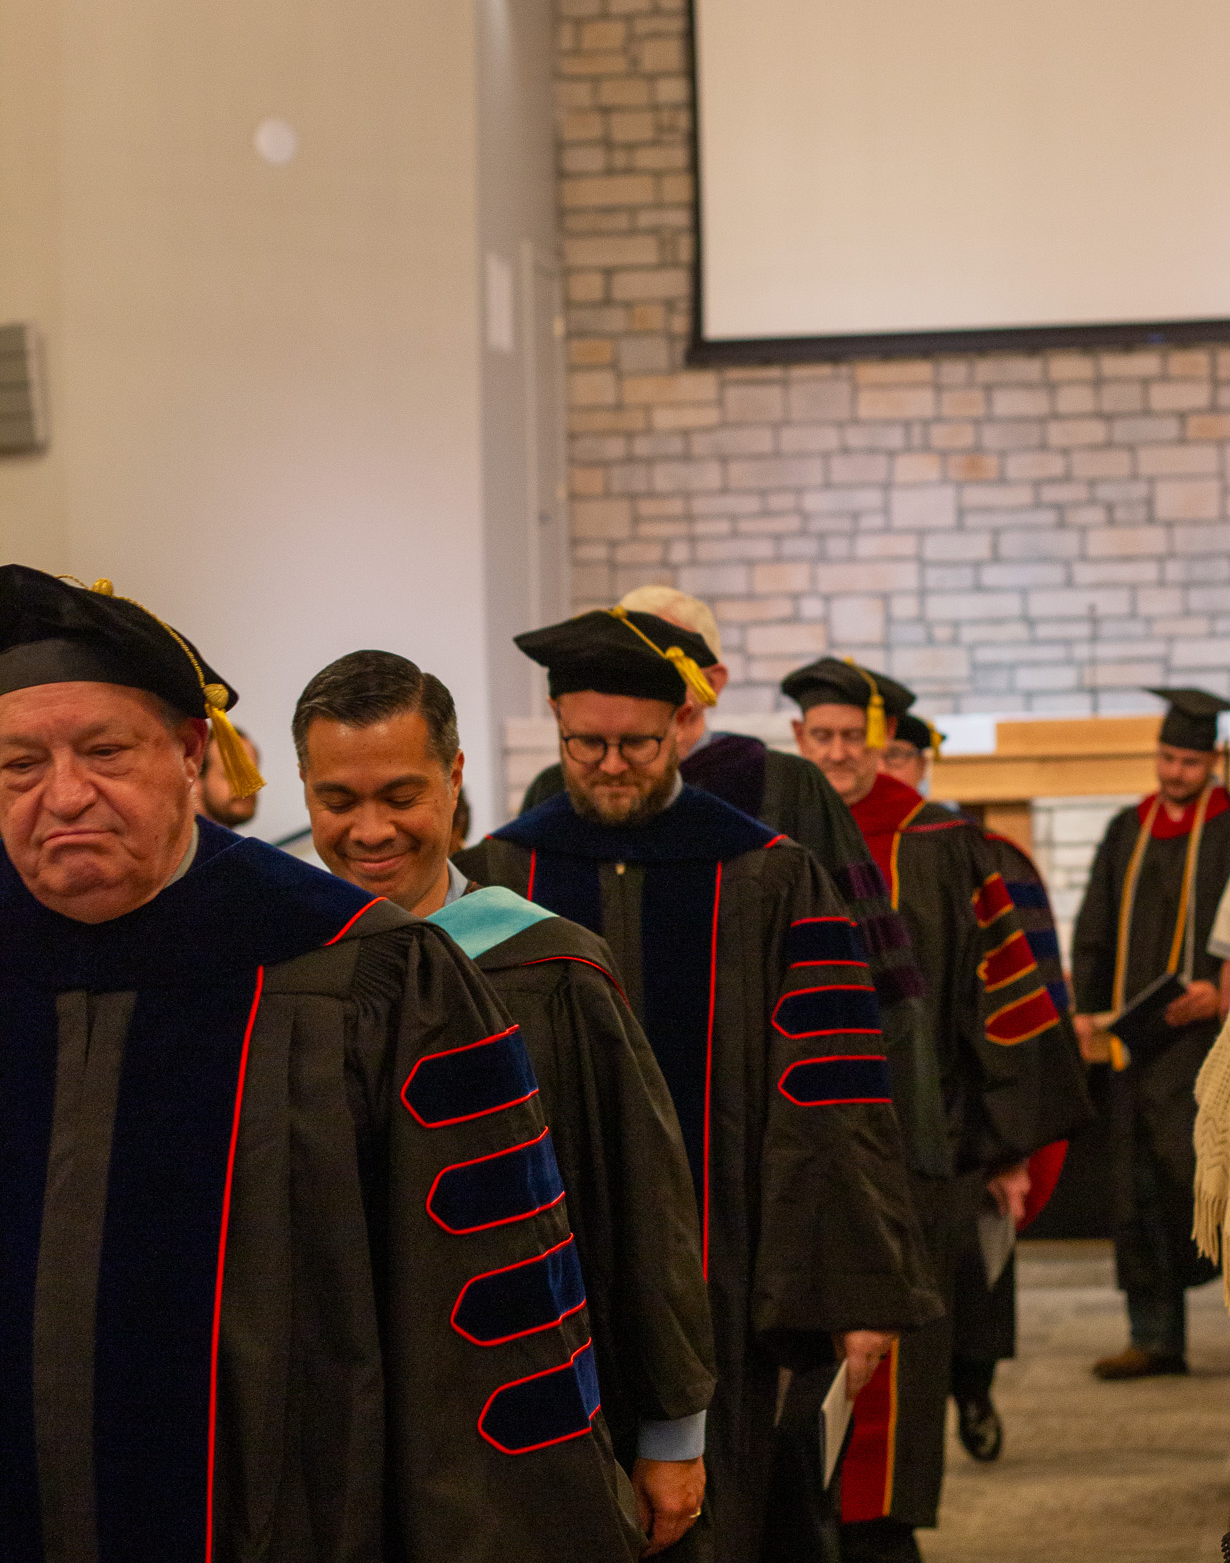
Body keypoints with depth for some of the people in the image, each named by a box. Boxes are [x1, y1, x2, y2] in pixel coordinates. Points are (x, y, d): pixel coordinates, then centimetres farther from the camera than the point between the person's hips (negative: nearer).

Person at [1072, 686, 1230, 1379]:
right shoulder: (1128, 831, 15)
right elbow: (1095, 927, 17)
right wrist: (1088, 1006, 5)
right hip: (1137, 1033, 6)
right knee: (1139, 1190, 4)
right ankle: (1157, 1339, 9)